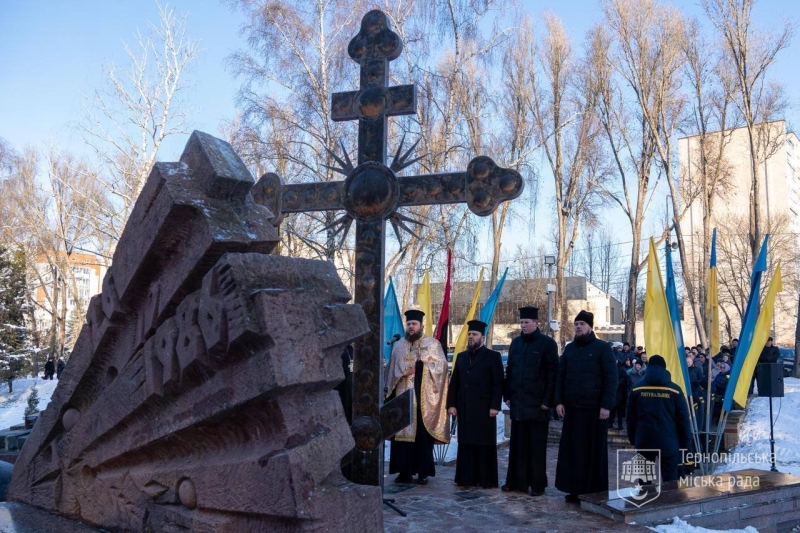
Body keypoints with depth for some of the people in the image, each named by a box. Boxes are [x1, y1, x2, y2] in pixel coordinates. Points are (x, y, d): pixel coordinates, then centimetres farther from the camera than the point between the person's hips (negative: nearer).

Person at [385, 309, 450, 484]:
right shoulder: (399, 345, 13)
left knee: (423, 433, -2)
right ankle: (404, 470, 8)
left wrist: (421, 365, -15)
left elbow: (441, 365, -7)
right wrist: (389, 389, 2)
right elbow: (391, 370, 13)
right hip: (402, 396, 3)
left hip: (423, 397, -3)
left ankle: (423, 471, 5)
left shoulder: (432, 344, 3)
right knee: (403, 432, 2)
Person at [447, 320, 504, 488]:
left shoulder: (493, 356, 0)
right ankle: (467, 478, 14)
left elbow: (498, 384, -5)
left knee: (485, 445, 1)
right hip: (464, 408, 5)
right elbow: (454, 382, 13)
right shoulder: (461, 357, 15)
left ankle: (487, 479, 8)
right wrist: (451, 404, 4)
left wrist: (495, 406, -12)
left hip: (484, 408, -4)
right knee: (465, 443, 6)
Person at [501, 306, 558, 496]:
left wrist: (547, 401, -12)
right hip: (517, 402, 5)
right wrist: (507, 395, 8)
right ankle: (516, 480, 19)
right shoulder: (515, 343, 10)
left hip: (537, 403, -5)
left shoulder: (548, 343, -6)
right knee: (517, 443, 9)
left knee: (536, 445, 3)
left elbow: (552, 374, -8)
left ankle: (537, 484, 12)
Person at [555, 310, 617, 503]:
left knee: (593, 451, 2)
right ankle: (574, 489, 13)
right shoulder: (569, 348, 12)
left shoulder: (602, 348, -2)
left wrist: (606, 405, -13)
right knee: (571, 449, 4)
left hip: (594, 408, -4)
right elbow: (560, 376, 13)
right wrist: (559, 401, 2)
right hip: (572, 407, 4)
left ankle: (595, 491, 10)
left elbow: (611, 378, -6)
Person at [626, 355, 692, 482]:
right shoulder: (674, 390, -2)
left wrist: (633, 439, 17)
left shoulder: (637, 389, 4)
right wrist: (685, 443, 7)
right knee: (669, 481, 2)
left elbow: (631, 418, 8)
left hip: (644, 441, 2)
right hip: (668, 442, -2)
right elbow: (683, 419, -1)